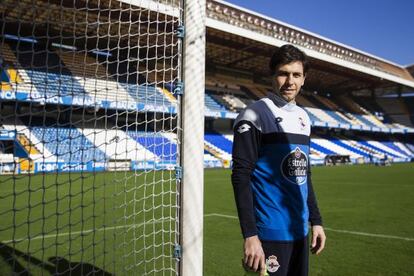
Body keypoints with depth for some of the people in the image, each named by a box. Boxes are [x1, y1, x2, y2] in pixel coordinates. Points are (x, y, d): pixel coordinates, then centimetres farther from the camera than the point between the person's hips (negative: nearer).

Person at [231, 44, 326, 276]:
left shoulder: (304, 117, 12)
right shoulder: (256, 114, -10)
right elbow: (241, 177, -15)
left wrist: (316, 220, 15)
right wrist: (250, 234, -19)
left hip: (300, 231, 7)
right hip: (270, 232, -7)